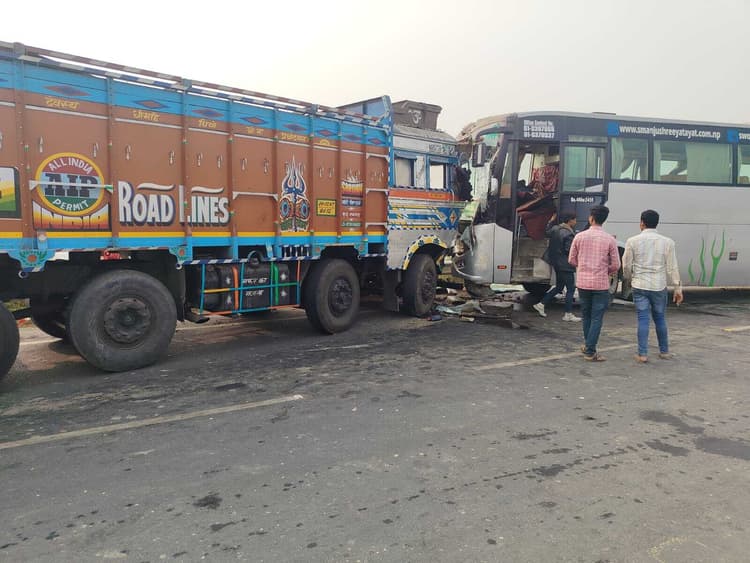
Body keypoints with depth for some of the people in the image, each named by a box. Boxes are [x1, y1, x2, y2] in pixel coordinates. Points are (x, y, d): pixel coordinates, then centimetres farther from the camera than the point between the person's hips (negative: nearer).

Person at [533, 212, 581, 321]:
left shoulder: (555, 229, 6)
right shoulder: (568, 234, -21)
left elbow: (547, 233, 25)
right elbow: (569, 250, -22)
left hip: (556, 263, 9)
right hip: (565, 265, -9)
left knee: (558, 287, 21)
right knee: (570, 289, 1)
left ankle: (541, 304, 20)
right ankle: (568, 314, 5)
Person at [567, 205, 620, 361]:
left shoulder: (579, 236, -3)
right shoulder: (609, 239, -7)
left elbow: (572, 260, 4)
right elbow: (615, 265, -3)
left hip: (582, 282, 3)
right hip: (600, 284, -2)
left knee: (586, 315, 18)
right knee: (596, 318, 3)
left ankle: (589, 346, 30)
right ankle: (590, 351, 2)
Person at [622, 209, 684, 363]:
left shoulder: (632, 241, -5)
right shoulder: (667, 242, -2)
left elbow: (626, 265, 0)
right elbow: (672, 267, -2)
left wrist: (629, 278, 20)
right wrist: (678, 288, 4)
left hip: (640, 286, -1)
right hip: (659, 286, 1)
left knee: (643, 320, 2)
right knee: (660, 319, 15)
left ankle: (642, 354, 1)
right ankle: (664, 351, 26)